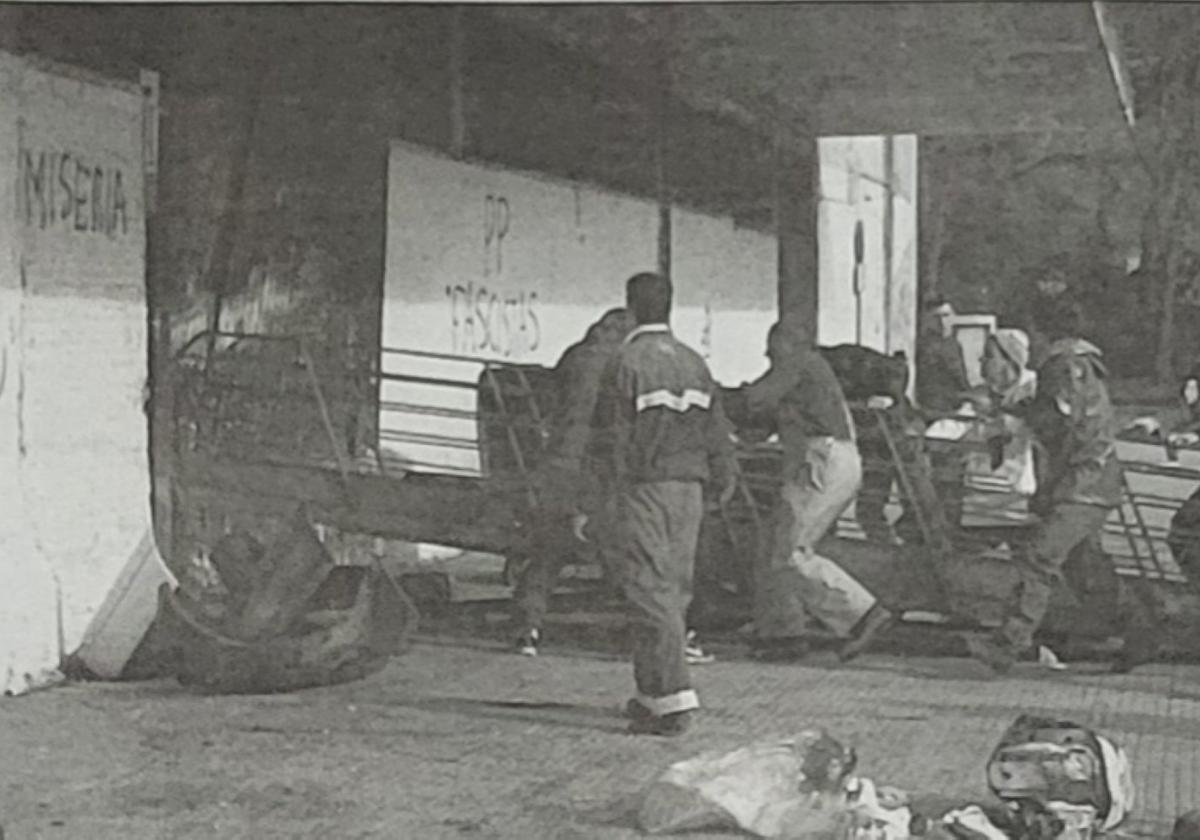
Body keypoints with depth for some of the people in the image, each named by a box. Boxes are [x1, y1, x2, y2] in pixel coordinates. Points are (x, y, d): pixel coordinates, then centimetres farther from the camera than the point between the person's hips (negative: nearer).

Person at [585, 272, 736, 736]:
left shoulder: (627, 362, -10)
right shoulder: (693, 362, 8)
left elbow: (611, 435, -10)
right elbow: (716, 429, 9)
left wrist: (609, 485, 1)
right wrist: (724, 482, 17)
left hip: (644, 488, -6)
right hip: (689, 488, 6)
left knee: (650, 589, -6)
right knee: (674, 589, 13)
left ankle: (672, 697, -14)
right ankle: (654, 692, 21)